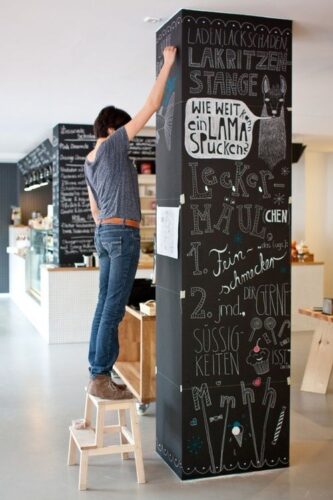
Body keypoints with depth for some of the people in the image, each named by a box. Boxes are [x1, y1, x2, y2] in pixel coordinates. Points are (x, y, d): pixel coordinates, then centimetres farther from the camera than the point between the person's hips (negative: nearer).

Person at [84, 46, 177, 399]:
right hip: (122, 233, -9)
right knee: (114, 308, -8)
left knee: (105, 304, 9)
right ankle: (100, 379, -6)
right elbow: (151, 106, -9)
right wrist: (167, 65, -2)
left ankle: (98, 373, 14)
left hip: (103, 233, 10)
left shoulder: (90, 161, 17)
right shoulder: (112, 145, -7)